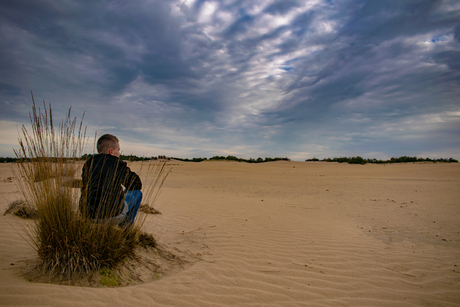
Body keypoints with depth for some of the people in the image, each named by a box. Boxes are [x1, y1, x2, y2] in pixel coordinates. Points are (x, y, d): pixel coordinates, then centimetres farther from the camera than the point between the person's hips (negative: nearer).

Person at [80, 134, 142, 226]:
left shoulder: (88, 164, 13)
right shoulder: (119, 164, -1)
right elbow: (137, 184, 7)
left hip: (88, 214, 7)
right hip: (111, 214, -6)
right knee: (137, 193, 18)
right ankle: (125, 227, 22)